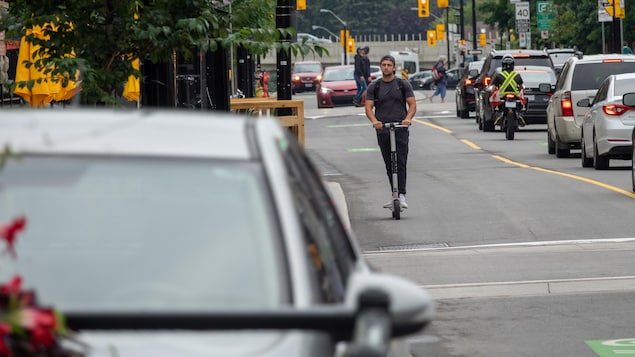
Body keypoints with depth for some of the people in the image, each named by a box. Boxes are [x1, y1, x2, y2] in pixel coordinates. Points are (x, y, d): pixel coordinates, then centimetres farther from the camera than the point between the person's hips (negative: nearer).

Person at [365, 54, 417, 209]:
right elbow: (368, 107, 1)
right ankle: (394, 195, 15)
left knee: (400, 162, -13)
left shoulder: (403, 84, 7)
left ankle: (401, 195, -17)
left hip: (400, 128, -2)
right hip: (382, 129, 2)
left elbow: (412, 104, 1)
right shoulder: (374, 86, 10)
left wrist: (408, 118, -20)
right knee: (389, 165, 6)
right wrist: (374, 121, -20)